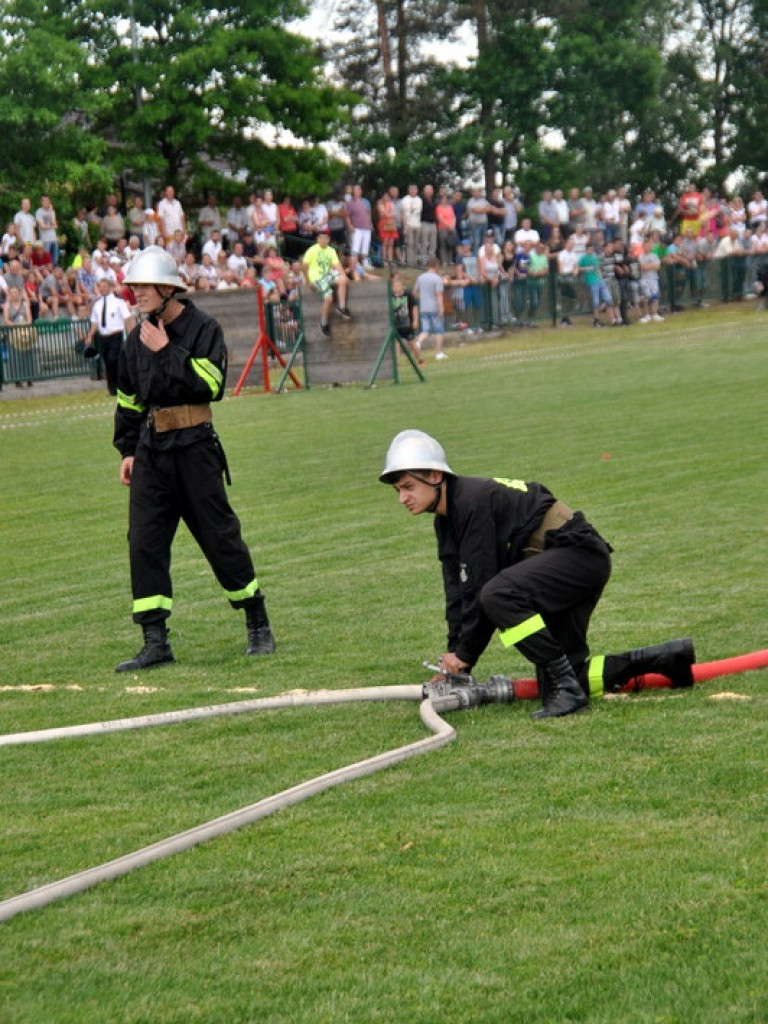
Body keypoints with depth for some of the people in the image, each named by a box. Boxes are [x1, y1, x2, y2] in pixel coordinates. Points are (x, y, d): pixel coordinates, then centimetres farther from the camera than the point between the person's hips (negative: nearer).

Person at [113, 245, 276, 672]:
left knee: (219, 536, 1)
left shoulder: (203, 328, -6)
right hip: (150, 449, 5)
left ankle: (258, 625, 17)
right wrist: (127, 450, 15)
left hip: (194, 448, -5)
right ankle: (155, 641, 0)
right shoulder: (138, 338, 11)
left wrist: (166, 352, -19)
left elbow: (210, 385, -20)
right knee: (144, 541, -2)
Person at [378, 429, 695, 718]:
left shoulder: (473, 501, -20)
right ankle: (665, 657, 17)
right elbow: (458, 591, 12)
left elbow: (479, 584, -20)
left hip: (579, 552, -10)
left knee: (498, 595, -34)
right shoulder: (447, 519, 10)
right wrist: (455, 656, 5)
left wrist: (464, 654, -13)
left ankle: (567, 689, -27)